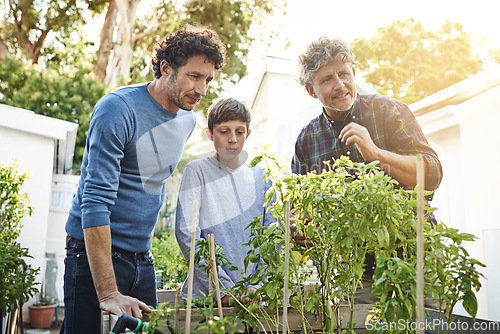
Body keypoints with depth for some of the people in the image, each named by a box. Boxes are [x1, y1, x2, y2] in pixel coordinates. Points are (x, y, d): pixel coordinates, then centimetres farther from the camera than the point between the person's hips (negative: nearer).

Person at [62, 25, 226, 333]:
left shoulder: (189, 120, 5)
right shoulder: (117, 110, -18)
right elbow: (95, 201, -23)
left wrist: (144, 244, 17)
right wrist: (108, 293, -27)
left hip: (143, 259, 6)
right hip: (94, 253, -6)